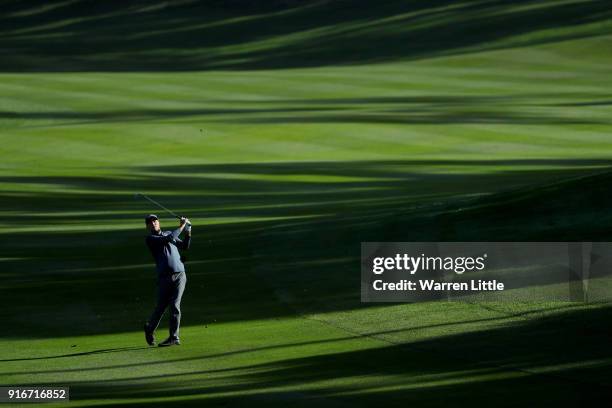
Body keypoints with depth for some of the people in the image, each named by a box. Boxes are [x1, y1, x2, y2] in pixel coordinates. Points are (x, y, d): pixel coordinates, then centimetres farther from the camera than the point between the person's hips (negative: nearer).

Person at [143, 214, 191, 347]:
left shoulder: (169, 233, 19)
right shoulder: (150, 239, 1)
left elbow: (185, 246, 21)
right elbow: (168, 239, -13)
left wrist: (188, 234, 5)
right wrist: (181, 226, -7)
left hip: (179, 275, 3)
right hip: (164, 277, -2)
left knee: (175, 307, -6)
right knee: (161, 307, 1)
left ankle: (174, 337, -3)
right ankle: (150, 329, 26)